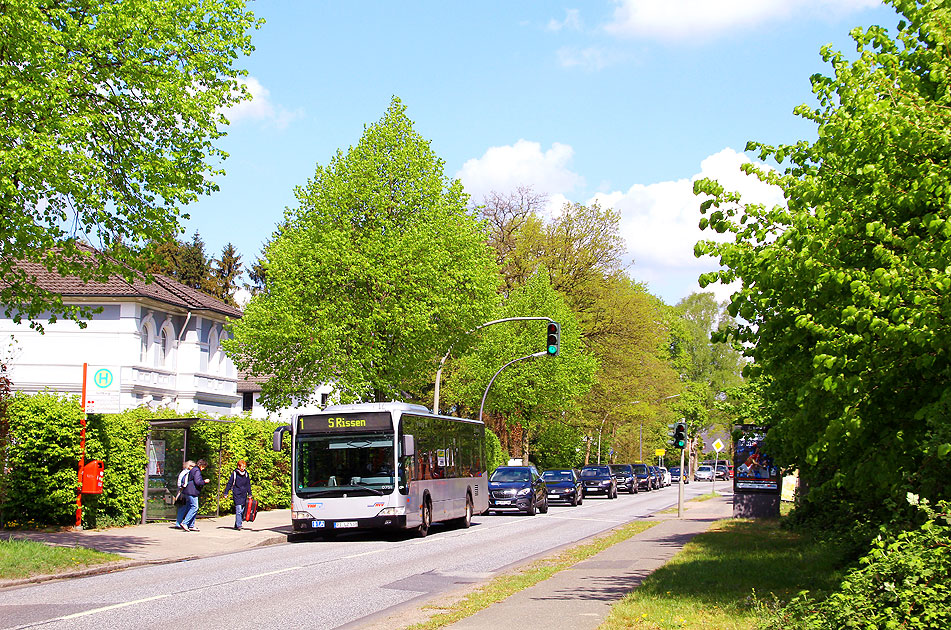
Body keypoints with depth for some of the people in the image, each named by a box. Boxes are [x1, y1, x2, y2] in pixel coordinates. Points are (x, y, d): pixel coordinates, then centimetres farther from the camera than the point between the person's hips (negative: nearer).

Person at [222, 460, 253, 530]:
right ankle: (239, 525, -16)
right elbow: (229, 483, 1)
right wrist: (225, 493, -1)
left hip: (244, 495, 4)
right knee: (238, 509, -14)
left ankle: (237, 525, 16)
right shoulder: (234, 473, -4)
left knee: (242, 511, 5)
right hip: (237, 494, -4)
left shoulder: (246, 474, 7)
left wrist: (249, 494, 18)